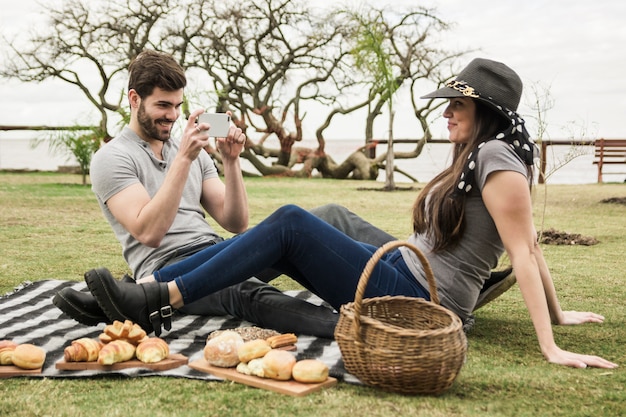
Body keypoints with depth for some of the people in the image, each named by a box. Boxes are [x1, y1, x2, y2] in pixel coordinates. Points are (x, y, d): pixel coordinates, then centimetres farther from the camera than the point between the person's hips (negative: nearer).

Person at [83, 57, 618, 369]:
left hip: (417, 302, -9)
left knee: (289, 222, -16)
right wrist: (559, 312, 25)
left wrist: (551, 346, -23)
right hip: (403, 275, 9)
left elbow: (524, 251, -19)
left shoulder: (496, 158, -11)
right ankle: (149, 287, -5)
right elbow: (532, 244, 19)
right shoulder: (479, 159, 17)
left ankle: (158, 299, -16)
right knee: (279, 235, -1)